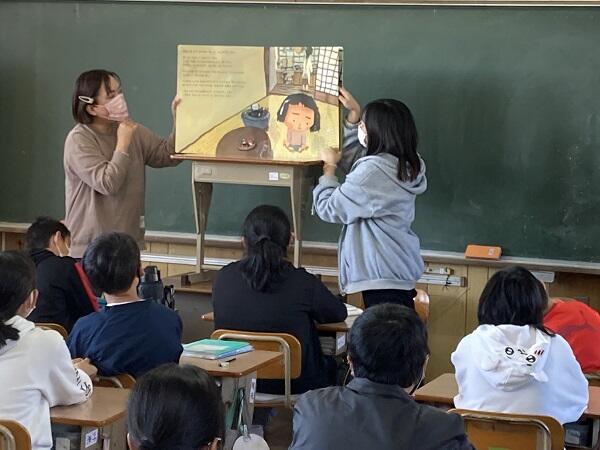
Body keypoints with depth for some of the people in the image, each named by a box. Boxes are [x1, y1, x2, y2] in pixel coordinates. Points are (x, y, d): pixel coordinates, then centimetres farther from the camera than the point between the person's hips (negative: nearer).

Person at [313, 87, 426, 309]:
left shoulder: (373, 171, -21)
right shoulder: (405, 164, 6)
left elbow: (329, 209, -10)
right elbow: (352, 160, 25)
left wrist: (329, 166, 3)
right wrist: (354, 113, 22)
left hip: (381, 275, -10)